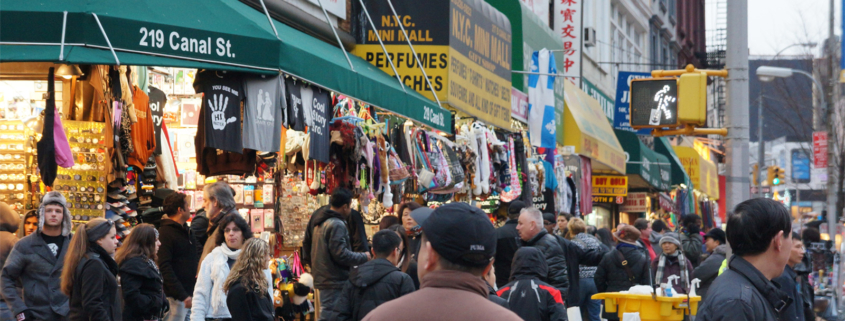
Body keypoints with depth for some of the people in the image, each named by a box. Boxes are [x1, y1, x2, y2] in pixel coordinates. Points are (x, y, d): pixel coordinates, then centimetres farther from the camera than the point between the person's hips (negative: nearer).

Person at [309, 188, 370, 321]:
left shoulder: (321, 223, 15)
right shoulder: (337, 225, -16)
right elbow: (341, 254, -21)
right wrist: (364, 257, -8)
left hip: (322, 279, 10)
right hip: (335, 282, -10)